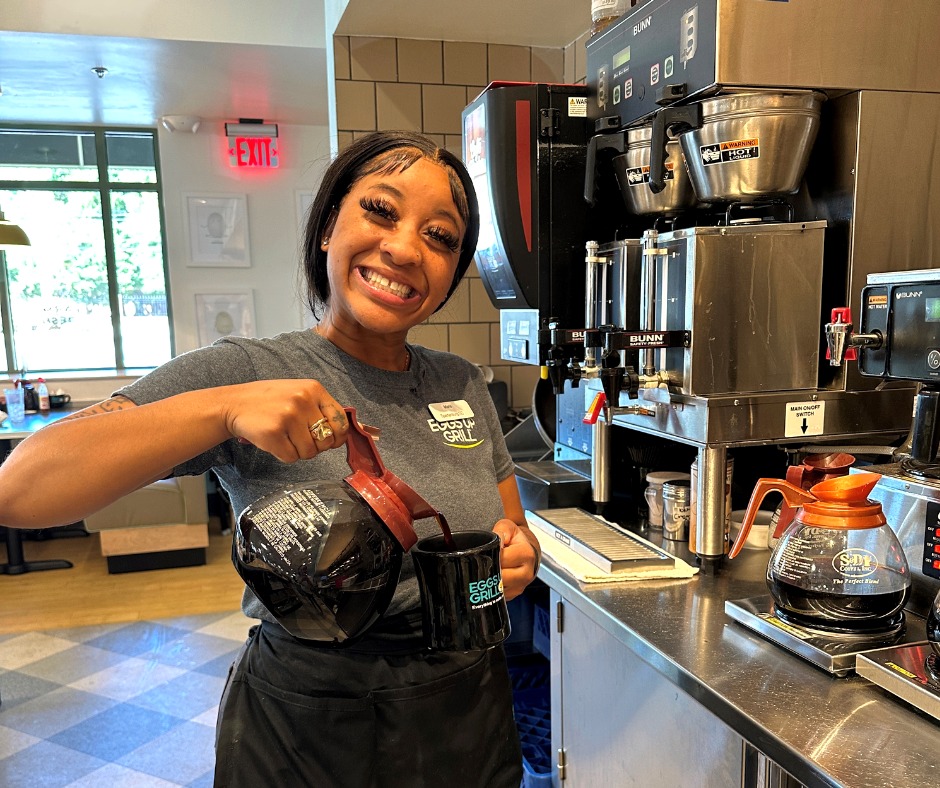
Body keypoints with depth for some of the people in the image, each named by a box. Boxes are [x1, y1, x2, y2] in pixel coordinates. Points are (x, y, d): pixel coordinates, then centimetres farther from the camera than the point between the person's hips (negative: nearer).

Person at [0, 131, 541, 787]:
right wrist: (222, 408, -32)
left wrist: (518, 553, -15)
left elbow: (515, 532, 8)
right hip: (308, 733, -4)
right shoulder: (243, 372, -14)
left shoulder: (464, 384, -1)